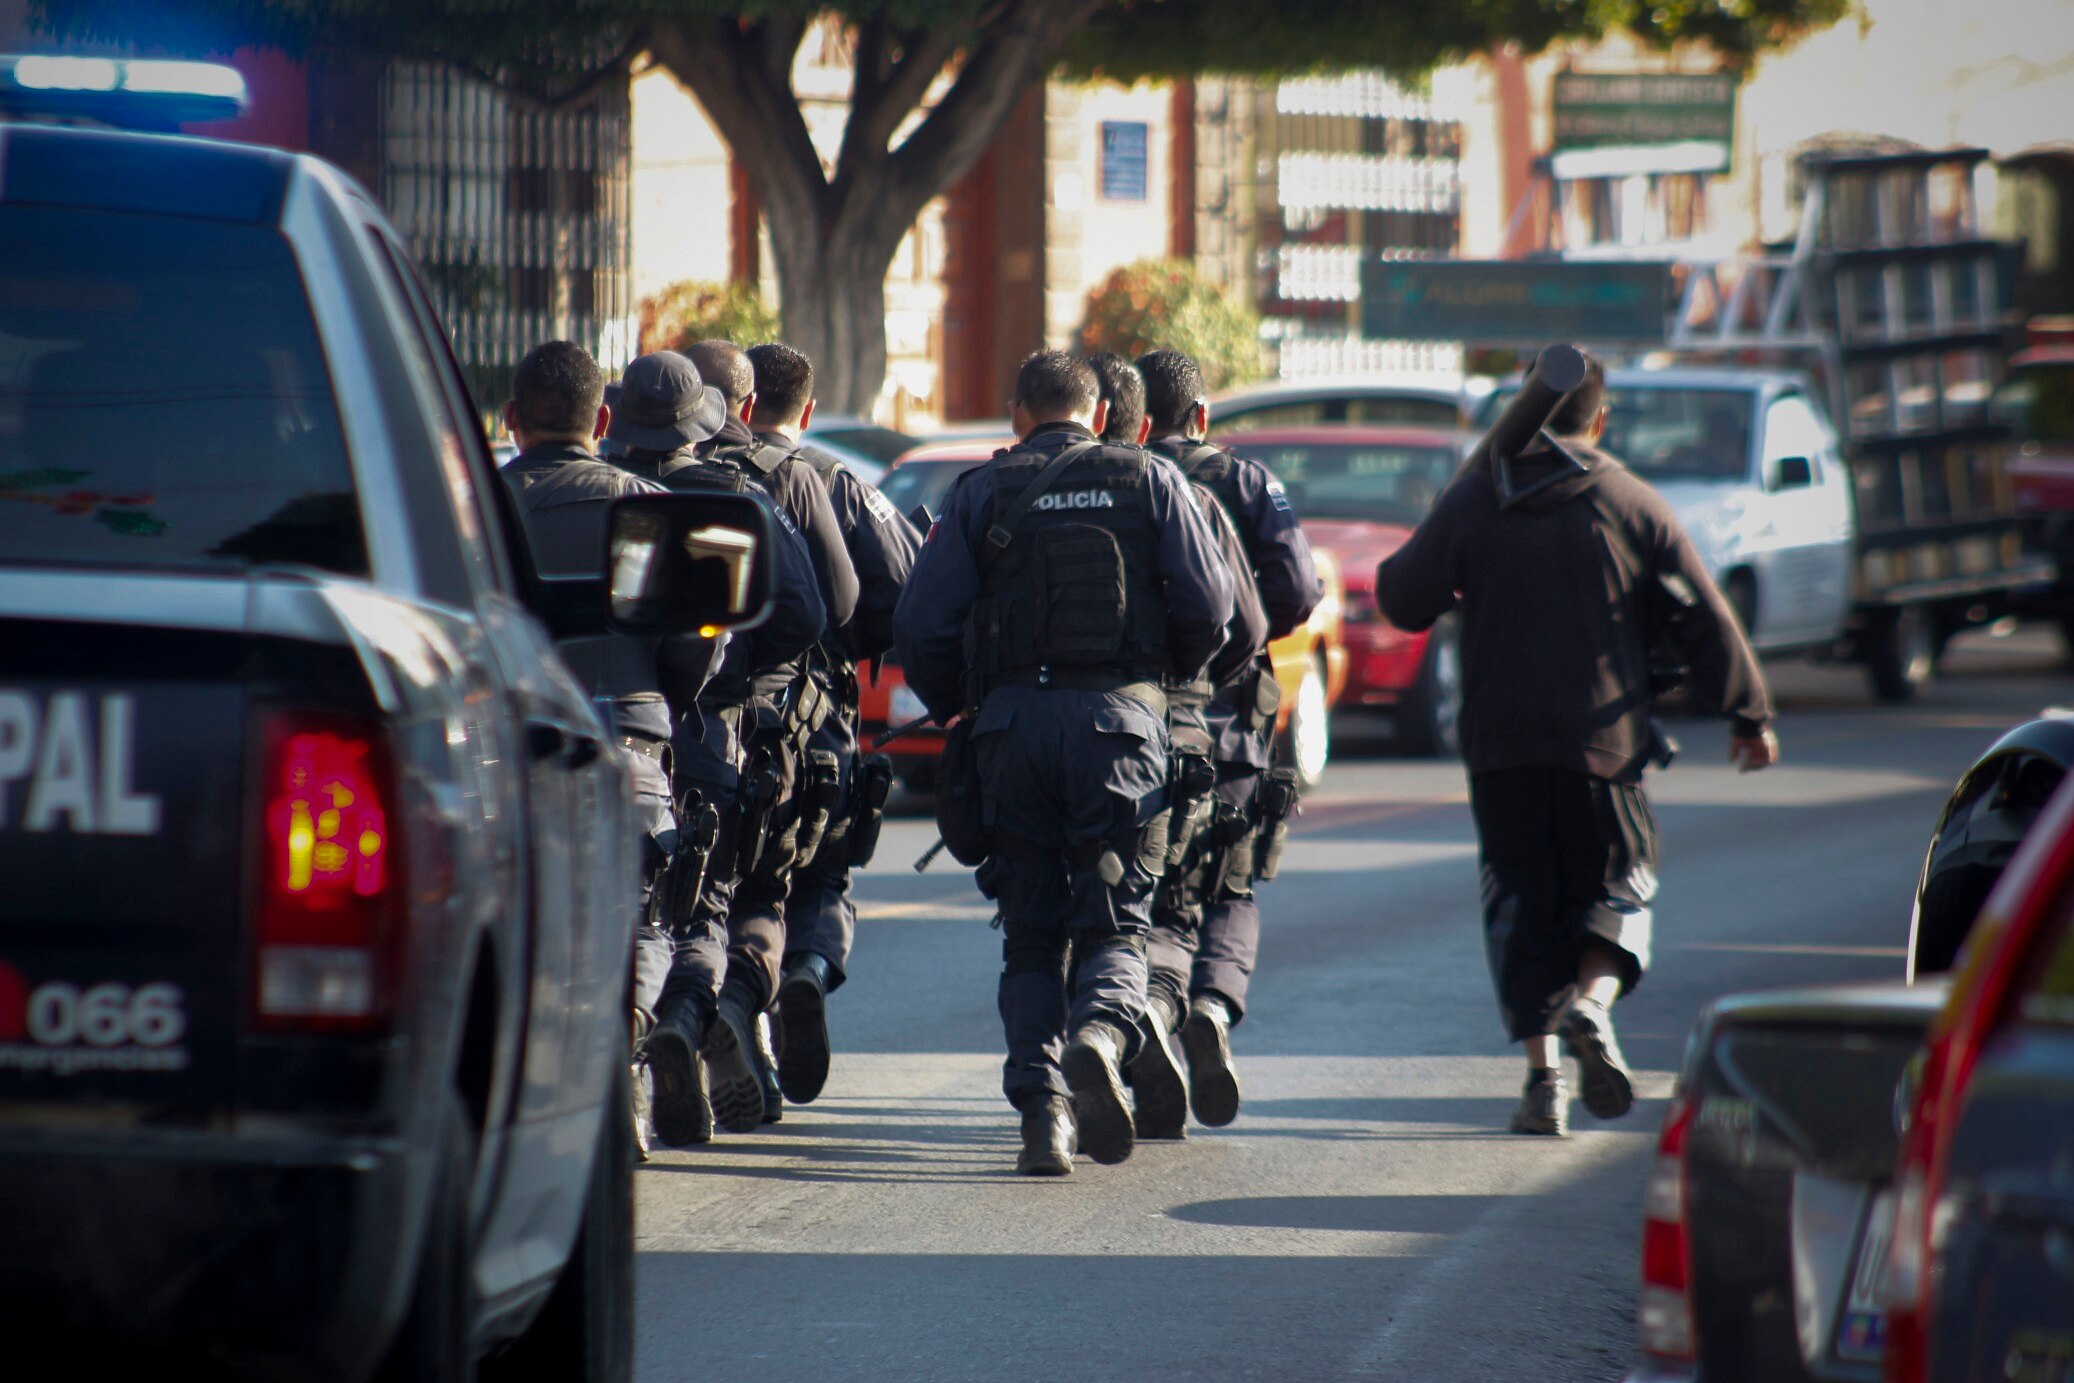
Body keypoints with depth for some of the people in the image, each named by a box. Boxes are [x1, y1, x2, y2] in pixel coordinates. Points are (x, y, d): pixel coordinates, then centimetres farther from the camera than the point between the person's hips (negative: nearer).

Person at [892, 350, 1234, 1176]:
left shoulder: (981, 494, 8)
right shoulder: (1149, 483, 8)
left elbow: (921, 625, 1)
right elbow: (1208, 604, 0)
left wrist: (952, 707, 19)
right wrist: (1173, 674, 20)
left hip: (1013, 720, 1)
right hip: (1120, 718, -1)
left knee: (1030, 936, 9)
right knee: (1114, 923, 4)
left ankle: (1040, 1106, -5)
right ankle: (1099, 1033, -27)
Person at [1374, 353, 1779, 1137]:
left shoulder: (1472, 500, 1)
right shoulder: (1633, 506, 0)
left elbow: (1403, 598, 1)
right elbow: (1705, 618, 3)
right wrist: (1748, 714, 12)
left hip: (1500, 745, 1)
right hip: (1603, 742, -1)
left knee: (1522, 900, 8)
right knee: (1618, 882, 14)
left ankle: (1542, 1072, -1)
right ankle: (1590, 1004, -15)